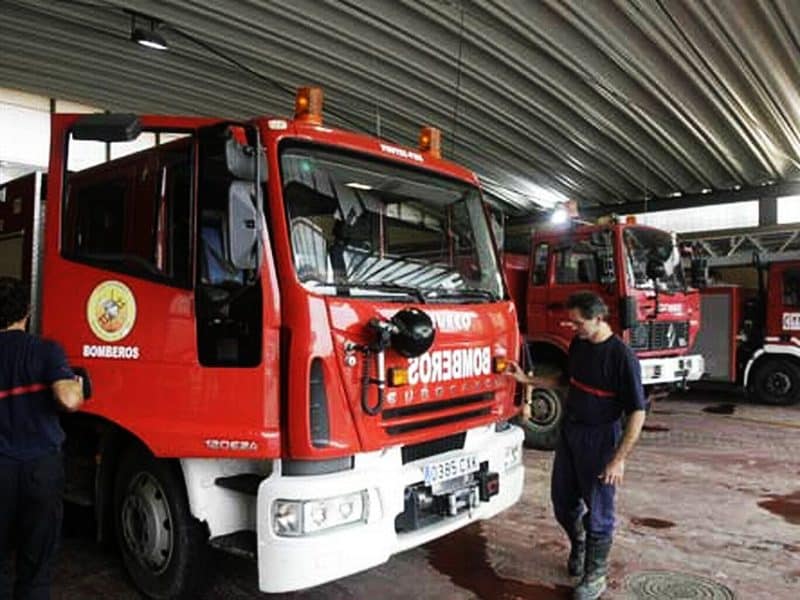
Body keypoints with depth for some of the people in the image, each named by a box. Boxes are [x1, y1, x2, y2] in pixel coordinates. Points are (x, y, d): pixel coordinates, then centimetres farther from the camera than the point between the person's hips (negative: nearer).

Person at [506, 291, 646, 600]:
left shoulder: (622, 356, -20)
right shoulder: (578, 344, 2)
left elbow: (637, 412, -18)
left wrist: (619, 459, -21)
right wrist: (527, 379, 12)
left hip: (600, 439, -7)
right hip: (569, 432, 7)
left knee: (598, 512, 6)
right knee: (563, 500, 17)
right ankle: (578, 546, 44)